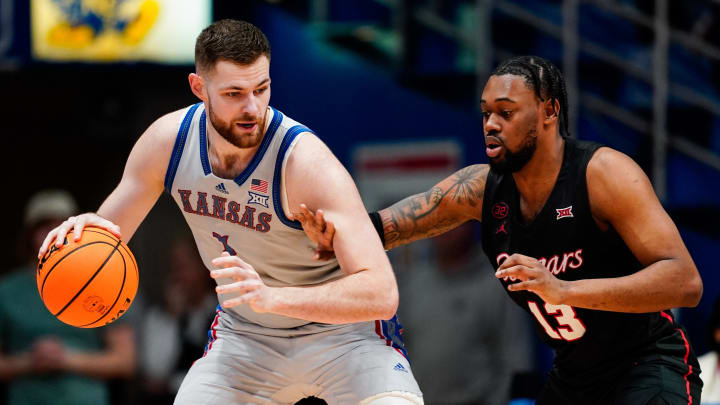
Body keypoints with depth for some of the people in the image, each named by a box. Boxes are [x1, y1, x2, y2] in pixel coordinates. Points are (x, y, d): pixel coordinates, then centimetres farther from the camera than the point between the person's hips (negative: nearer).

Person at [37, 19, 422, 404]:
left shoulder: (307, 162, -31)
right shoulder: (167, 141, -14)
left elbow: (381, 294, -38)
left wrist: (272, 297, -52)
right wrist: (85, 231, -25)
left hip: (343, 328, -4)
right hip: (243, 334, 5)